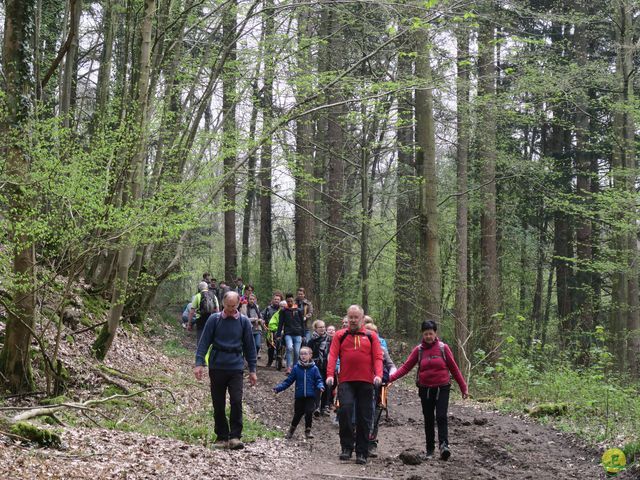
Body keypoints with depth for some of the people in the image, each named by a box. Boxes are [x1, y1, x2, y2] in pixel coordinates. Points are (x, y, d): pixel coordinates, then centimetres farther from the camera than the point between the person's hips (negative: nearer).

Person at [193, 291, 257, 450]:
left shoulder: (244, 322, 3)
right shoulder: (214, 319, 0)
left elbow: (249, 347, 8)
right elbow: (204, 342, -1)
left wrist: (252, 370, 7)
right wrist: (199, 363, -10)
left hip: (236, 368, 0)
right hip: (217, 367, 0)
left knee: (237, 402, -12)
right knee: (218, 405, 6)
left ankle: (235, 436, -7)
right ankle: (221, 437, 17)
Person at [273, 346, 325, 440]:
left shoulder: (314, 368, 0)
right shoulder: (296, 368, 2)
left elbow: (318, 380, 3)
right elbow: (288, 381, 4)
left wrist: (320, 387, -20)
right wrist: (278, 388, -3)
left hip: (310, 396, -1)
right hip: (299, 396, 1)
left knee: (309, 412, -10)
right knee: (298, 414, 5)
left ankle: (308, 430, 8)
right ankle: (291, 429, 27)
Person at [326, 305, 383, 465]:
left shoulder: (371, 336, 11)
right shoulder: (340, 335, 11)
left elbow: (377, 357, 3)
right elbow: (333, 355, 1)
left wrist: (378, 375, -14)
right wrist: (330, 374, -14)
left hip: (366, 382, 1)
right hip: (345, 381, -1)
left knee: (364, 418, 3)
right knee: (345, 409, -20)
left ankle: (362, 453, 11)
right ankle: (346, 447, -7)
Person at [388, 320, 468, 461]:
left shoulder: (443, 348, -1)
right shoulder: (418, 350, 3)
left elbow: (454, 368, 3)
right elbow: (406, 367, -2)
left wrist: (463, 387, 4)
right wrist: (390, 378, -15)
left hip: (442, 388, -2)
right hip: (425, 389, 2)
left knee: (441, 417, -14)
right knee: (428, 419, 7)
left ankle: (444, 445, -21)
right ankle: (430, 449, 14)